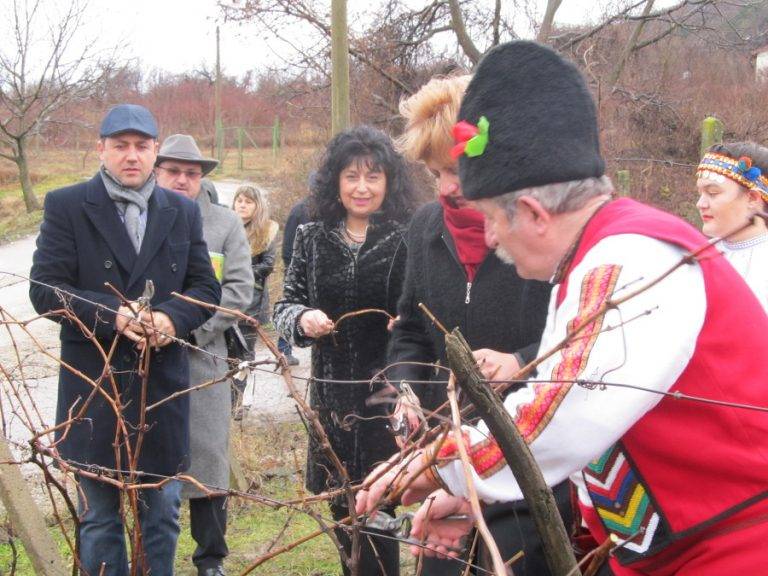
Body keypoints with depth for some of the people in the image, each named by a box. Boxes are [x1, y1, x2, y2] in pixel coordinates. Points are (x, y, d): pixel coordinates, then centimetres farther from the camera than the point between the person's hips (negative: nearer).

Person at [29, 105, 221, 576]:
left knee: (163, 513, 11)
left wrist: (172, 317, -14)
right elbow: (45, 289, -8)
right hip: (93, 385, -2)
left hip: (163, 383, 3)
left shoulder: (182, 212, 9)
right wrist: (112, 315, -22)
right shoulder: (66, 206, -2)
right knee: (99, 516, 9)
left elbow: (206, 288, 7)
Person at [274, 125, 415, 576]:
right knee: (343, 510, 14)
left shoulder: (408, 240, -7)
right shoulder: (312, 239, 7)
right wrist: (302, 318, -10)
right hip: (331, 394, 4)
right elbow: (286, 305, 11)